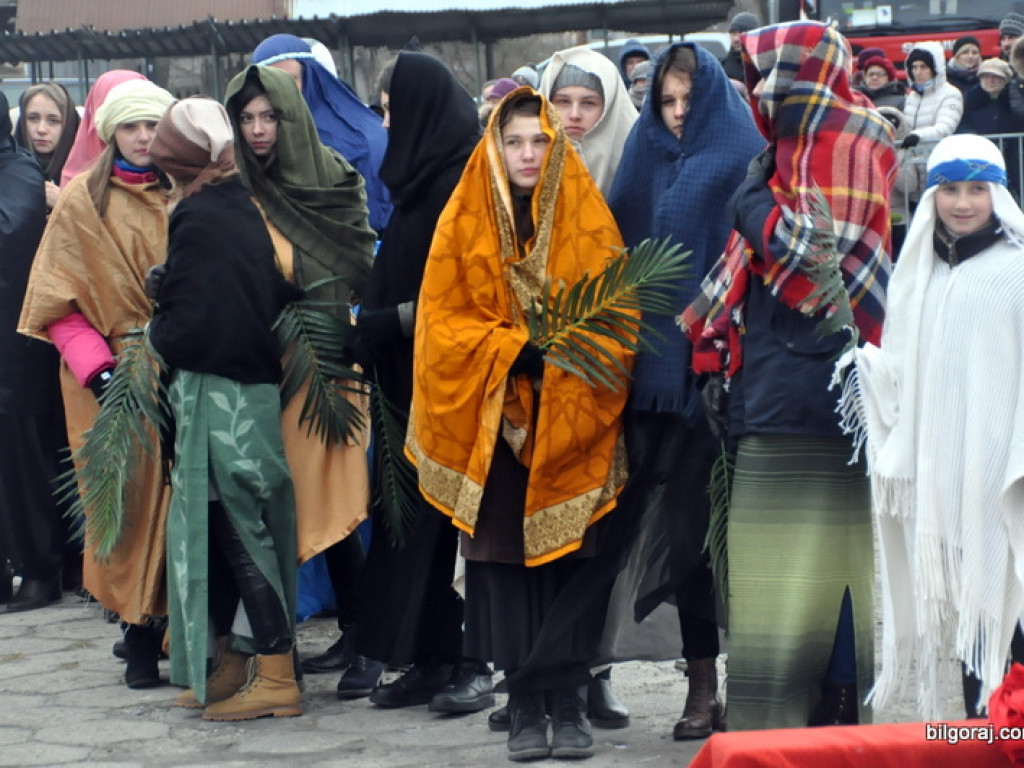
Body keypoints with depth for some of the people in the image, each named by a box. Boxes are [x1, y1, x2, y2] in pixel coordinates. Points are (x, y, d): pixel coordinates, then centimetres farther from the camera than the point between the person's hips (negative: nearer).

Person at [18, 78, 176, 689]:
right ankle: (142, 636, 3)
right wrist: (96, 367, -11)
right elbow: (60, 300, 1)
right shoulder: (82, 201, 3)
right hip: (116, 376, -2)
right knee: (129, 498, -4)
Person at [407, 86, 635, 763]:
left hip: (571, 422, 0)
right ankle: (525, 707, 7)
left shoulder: (589, 220, 5)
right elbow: (445, 321, 1)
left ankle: (571, 704, 6)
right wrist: (516, 349, -13)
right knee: (507, 560, -1)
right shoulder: (464, 224, 4)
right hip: (494, 423, 0)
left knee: (571, 556, -1)